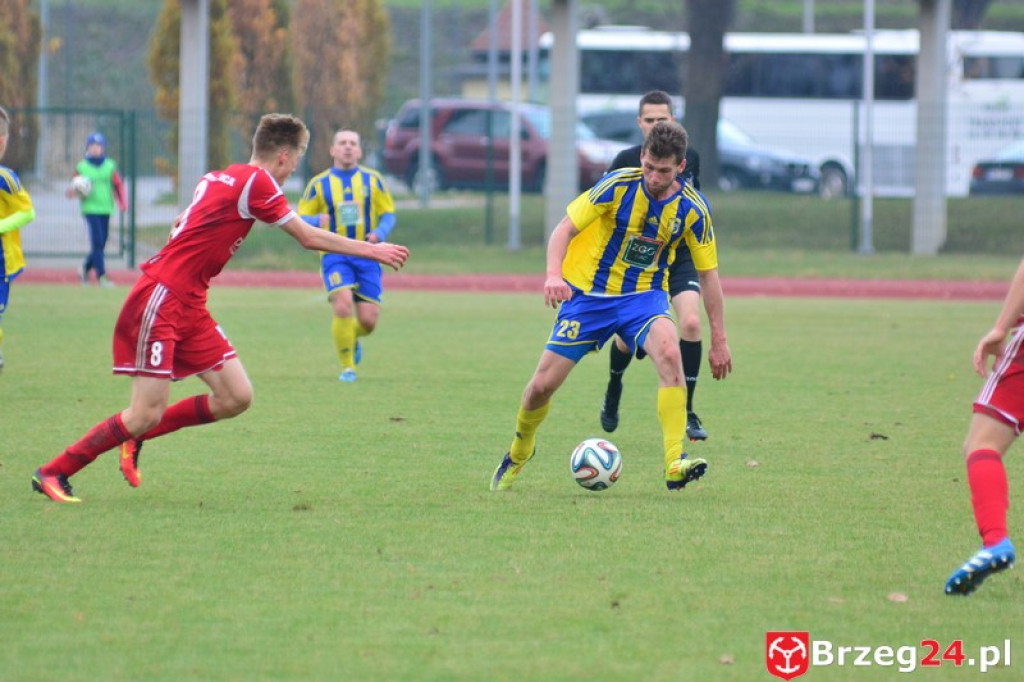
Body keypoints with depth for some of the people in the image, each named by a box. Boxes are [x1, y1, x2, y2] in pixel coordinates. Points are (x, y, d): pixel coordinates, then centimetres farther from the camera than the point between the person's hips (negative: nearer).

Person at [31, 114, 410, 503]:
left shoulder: (218, 178, 13)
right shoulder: (256, 181, -12)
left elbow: (181, 224, 26)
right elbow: (309, 238, -8)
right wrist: (371, 251, 1)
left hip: (189, 307, 9)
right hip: (160, 302, -9)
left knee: (236, 398, 2)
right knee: (147, 414, -12)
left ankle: (137, 437, 15)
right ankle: (52, 474, -1)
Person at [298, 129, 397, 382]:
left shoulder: (372, 180, 7)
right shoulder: (319, 184, 4)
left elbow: (388, 214, 10)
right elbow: (302, 218, 6)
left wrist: (379, 233, -11)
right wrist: (317, 220, -17)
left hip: (366, 256, 2)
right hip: (335, 255, -2)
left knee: (368, 320, -3)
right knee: (343, 307, -23)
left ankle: (353, 339, 35)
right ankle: (347, 366, -5)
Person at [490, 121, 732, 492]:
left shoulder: (692, 208, -11)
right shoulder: (619, 185, -17)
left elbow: (708, 273, -1)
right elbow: (565, 228, -14)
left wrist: (720, 341, 0)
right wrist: (554, 274, -33)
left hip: (644, 295, 0)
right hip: (588, 293, 0)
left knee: (669, 353, -32)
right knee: (543, 384, -1)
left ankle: (675, 465, -34)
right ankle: (519, 452, 33)